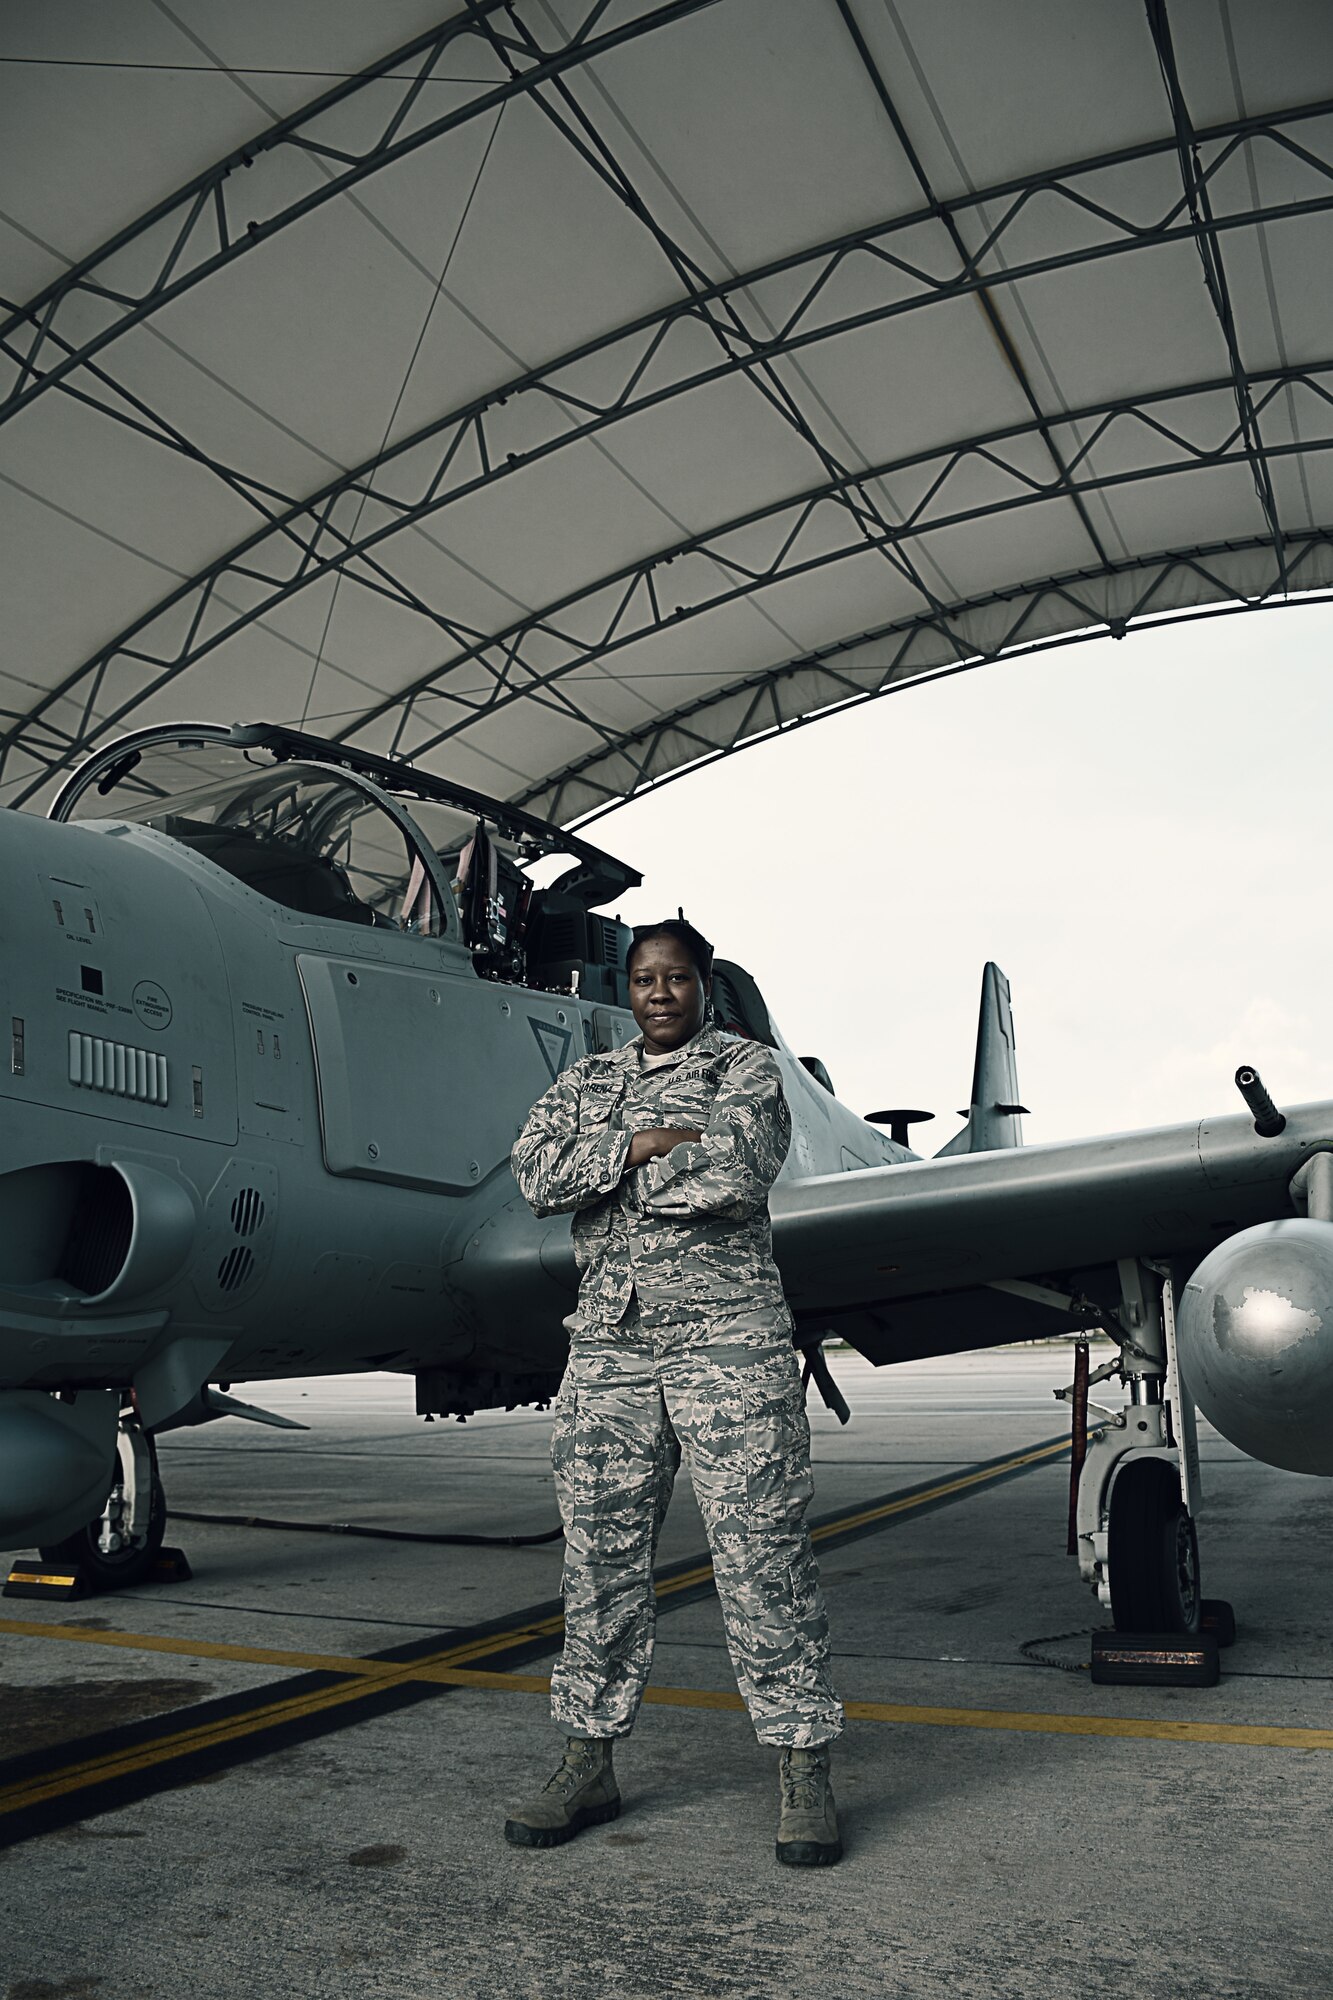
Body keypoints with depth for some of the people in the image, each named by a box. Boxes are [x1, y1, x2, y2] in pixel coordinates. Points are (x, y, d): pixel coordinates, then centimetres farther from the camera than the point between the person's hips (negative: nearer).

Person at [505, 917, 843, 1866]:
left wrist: (615, 1178, -4)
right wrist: (644, 1145, -12)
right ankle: (590, 1762, 22)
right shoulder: (586, 1080, 17)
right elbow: (538, 1172, -1)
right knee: (600, 1554, 9)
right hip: (608, 1343, 4)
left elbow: (737, 1173, -15)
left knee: (763, 1553, -3)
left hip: (729, 1337, -4)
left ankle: (805, 1769, 10)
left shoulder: (750, 1067, 4)